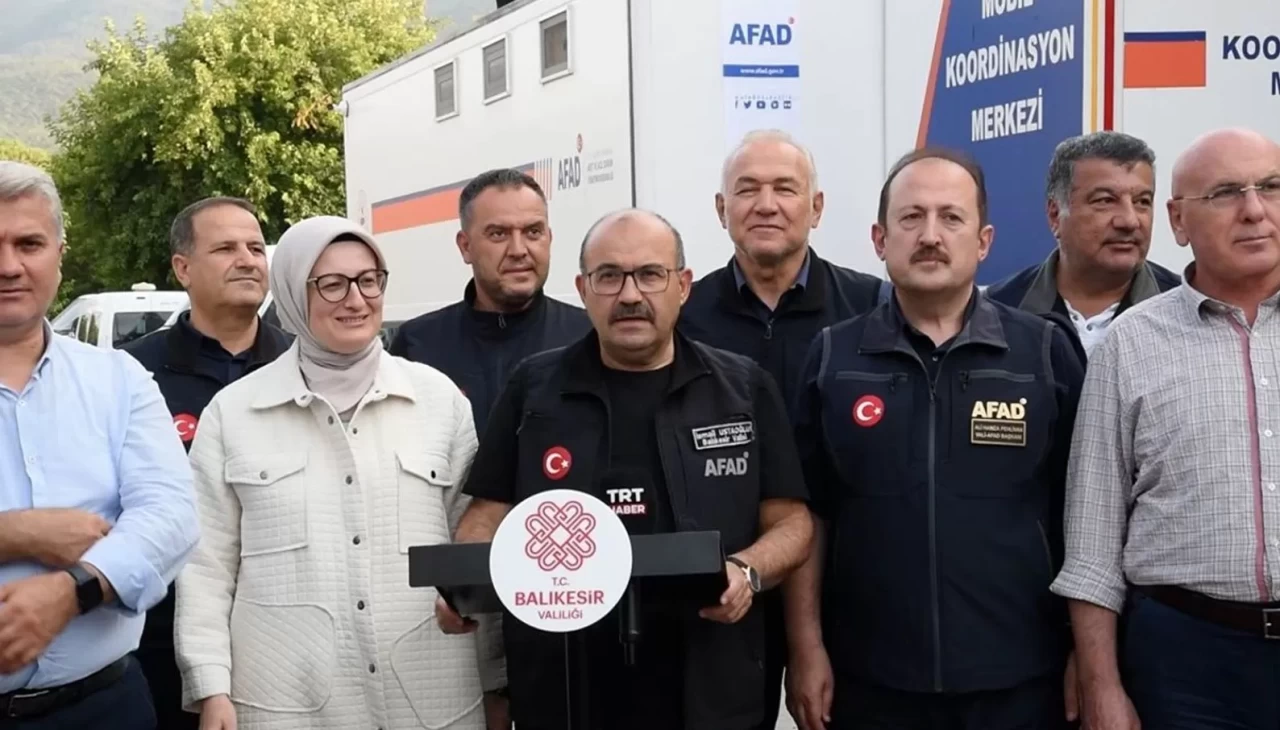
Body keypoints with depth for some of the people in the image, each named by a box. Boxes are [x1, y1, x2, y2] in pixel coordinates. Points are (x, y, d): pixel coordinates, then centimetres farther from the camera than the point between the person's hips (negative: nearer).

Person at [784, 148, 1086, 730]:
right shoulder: (832, 357, 1)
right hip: (869, 679, 1)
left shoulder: (1047, 352, -1)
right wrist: (808, 650, 0)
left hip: (1018, 679, 0)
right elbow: (808, 514, 3)